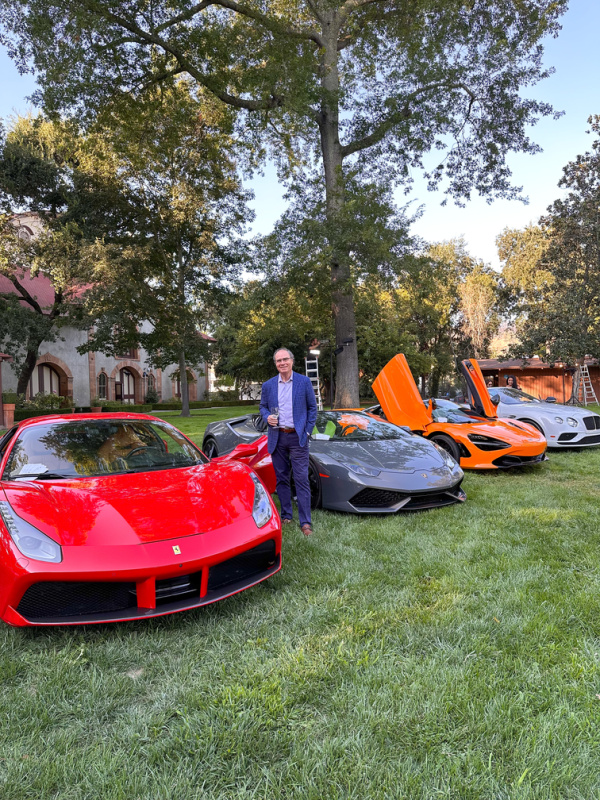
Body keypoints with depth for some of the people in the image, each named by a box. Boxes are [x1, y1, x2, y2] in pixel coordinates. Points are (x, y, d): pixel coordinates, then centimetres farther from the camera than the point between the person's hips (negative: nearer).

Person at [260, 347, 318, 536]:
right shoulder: (268, 385, 8)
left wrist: (307, 431, -2)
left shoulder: (304, 382, 2)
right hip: (277, 437, 3)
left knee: (301, 479, -7)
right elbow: (263, 407, 16)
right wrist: (267, 417, -7)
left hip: (297, 437, -3)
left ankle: (305, 522, -3)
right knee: (281, 478, 10)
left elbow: (312, 408, 5)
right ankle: (286, 516, 22)